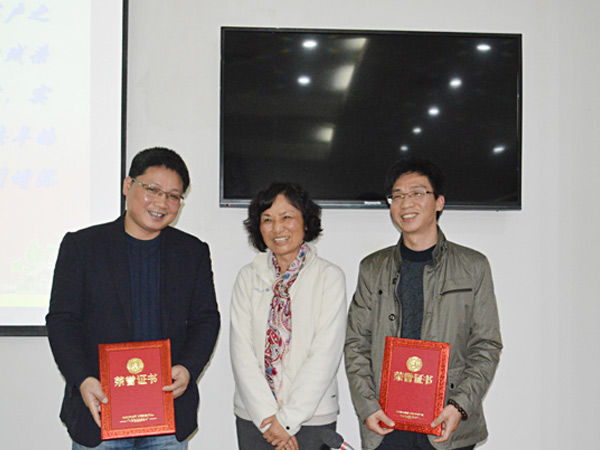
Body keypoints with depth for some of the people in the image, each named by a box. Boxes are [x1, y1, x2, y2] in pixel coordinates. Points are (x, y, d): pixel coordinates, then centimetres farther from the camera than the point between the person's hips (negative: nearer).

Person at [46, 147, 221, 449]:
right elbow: (61, 320, -1)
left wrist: (187, 369, -11)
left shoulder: (193, 252, 9)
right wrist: (82, 380, -15)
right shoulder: (81, 245, 3)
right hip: (99, 407, -1)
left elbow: (206, 320, 7)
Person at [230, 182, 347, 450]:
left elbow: (325, 355, -9)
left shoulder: (329, 277, -3)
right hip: (252, 417, 2)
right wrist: (267, 417, -11)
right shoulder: (248, 277, 4)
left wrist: (287, 419, -13)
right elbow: (241, 351, -2)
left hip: (312, 418, -2)